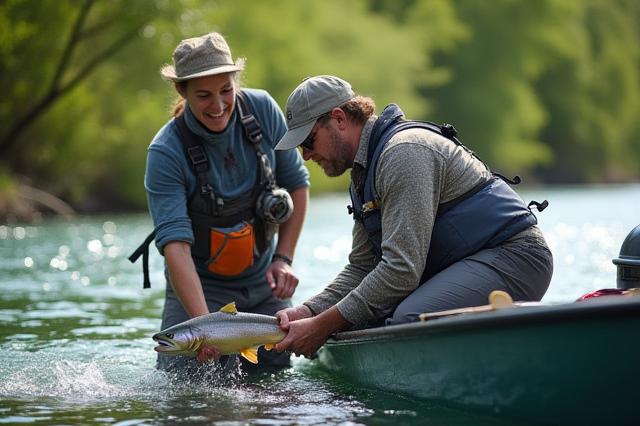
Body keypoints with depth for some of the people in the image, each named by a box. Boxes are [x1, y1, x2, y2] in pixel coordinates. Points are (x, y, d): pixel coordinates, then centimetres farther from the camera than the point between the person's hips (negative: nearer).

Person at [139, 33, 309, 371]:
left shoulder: (262, 110, -11)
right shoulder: (166, 153, -23)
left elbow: (296, 182, 2)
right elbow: (174, 242, -30)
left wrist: (283, 258, -6)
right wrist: (204, 321, -41)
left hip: (263, 282, 3)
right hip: (201, 286, -3)